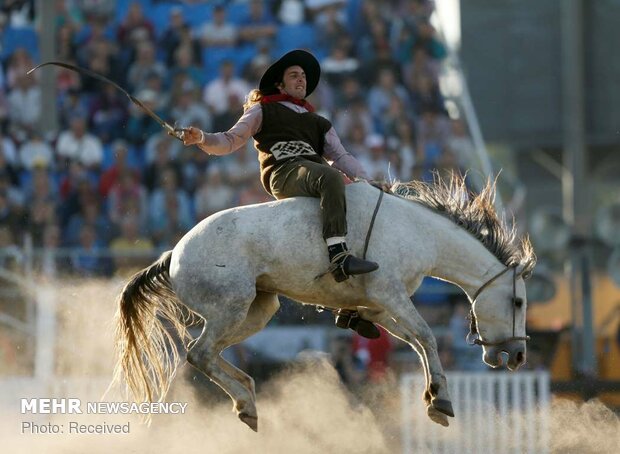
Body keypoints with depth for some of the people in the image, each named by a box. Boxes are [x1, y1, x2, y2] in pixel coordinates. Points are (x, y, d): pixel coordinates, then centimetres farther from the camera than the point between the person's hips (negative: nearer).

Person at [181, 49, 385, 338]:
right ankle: (339, 257, -54)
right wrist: (202, 139, -6)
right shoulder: (263, 111, 24)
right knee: (330, 177, -36)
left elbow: (341, 157, 24)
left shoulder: (318, 123, 35)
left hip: (315, 176, 6)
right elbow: (230, 141, 15)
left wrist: (367, 181, 7)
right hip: (284, 173, -6)